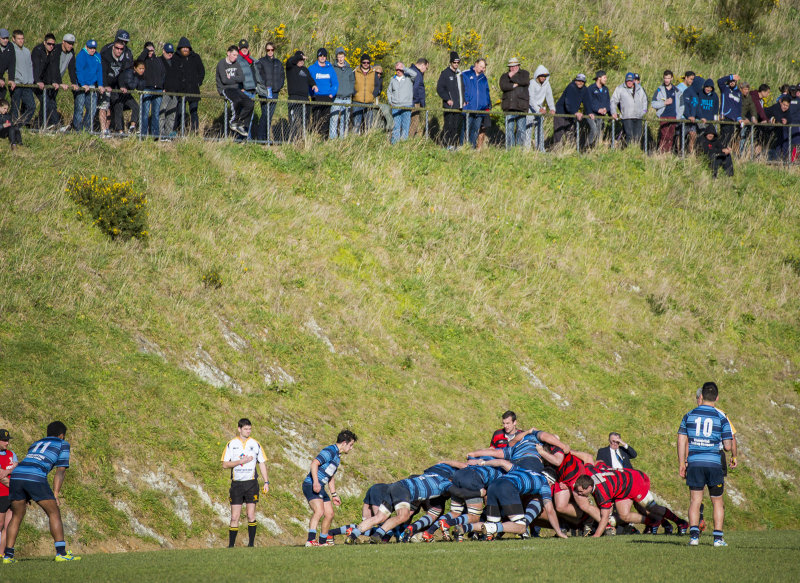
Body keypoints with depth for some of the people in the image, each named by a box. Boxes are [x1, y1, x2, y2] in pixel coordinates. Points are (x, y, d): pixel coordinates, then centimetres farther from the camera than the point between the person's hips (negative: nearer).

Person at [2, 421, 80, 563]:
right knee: (54, 513, 4)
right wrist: (55, 494, 5)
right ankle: (61, 553, -4)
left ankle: (8, 555, 11)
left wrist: (26, 497, 30)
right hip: (36, 479, -5)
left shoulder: (35, 444, 35)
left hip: (16, 475, 5)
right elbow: (60, 471, 11)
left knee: (16, 517, 17)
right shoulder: (62, 444, 20)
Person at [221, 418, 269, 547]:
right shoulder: (231, 444, 4)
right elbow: (225, 464, 1)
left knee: (251, 516, -6)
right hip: (236, 483, 0)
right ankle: (231, 545, 3)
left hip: (251, 483, 0)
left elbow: (262, 463, 11)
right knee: (234, 517, -2)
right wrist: (241, 461, -13)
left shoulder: (255, 444, 6)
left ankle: (251, 543, 0)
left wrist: (266, 482, 4)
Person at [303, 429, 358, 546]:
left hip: (321, 488, 10)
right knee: (319, 512, -26)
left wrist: (334, 494, 34)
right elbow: (314, 463, -26)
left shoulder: (337, 456, 20)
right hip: (311, 486, -10)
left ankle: (323, 541, 26)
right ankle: (311, 540, -36)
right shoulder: (330, 451, -13)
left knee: (329, 514, 12)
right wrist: (315, 482, -35)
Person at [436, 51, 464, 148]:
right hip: (449, 105, -6)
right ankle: (447, 144, -8)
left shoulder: (459, 74, 17)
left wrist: (463, 100, 13)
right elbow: (439, 88, -7)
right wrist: (447, 99, -14)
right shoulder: (445, 73, -3)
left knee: (457, 125, 5)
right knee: (449, 124, -10)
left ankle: (455, 144, 8)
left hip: (458, 106, 6)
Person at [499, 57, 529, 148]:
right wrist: (515, 85, -10)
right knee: (509, 128, -2)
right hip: (509, 106, 1)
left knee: (521, 128, -3)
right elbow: (503, 86, -4)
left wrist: (513, 77, -4)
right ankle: (510, 147, 0)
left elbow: (526, 82, -11)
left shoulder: (524, 73, 12)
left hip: (521, 106, -1)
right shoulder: (504, 76, 15)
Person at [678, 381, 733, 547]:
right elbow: (728, 446, -3)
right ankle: (718, 537, 5)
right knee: (717, 502, 10)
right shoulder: (721, 419, -2)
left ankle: (694, 534, -9)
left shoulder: (689, 415, 4)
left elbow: (681, 441, 4)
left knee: (695, 500, 4)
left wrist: (681, 463, 9)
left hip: (694, 464, 1)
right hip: (714, 464, -1)